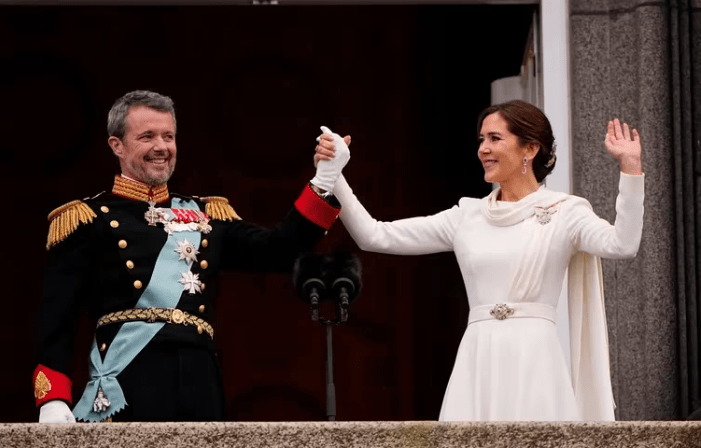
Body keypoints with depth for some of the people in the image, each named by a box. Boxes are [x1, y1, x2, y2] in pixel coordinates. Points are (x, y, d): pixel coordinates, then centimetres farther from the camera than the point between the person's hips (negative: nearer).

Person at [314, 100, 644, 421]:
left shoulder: (564, 212, 4)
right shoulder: (467, 216, 14)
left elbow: (622, 245, -14)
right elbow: (375, 237, 13)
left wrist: (630, 168, -19)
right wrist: (333, 176, 5)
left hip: (533, 363, -3)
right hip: (477, 364, 3)